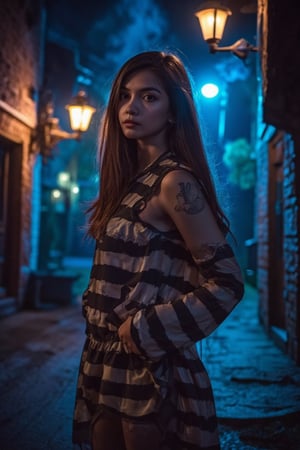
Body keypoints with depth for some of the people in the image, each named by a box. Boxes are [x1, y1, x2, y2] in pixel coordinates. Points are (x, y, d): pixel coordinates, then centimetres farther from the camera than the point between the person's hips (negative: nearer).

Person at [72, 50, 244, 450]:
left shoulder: (174, 181, -15)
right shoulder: (132, 179, 9)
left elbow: (226, 283, -18)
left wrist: (147, 331, -16)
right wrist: (95, 305, 2)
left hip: (151, 369, -7)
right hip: (108, 366, 8)